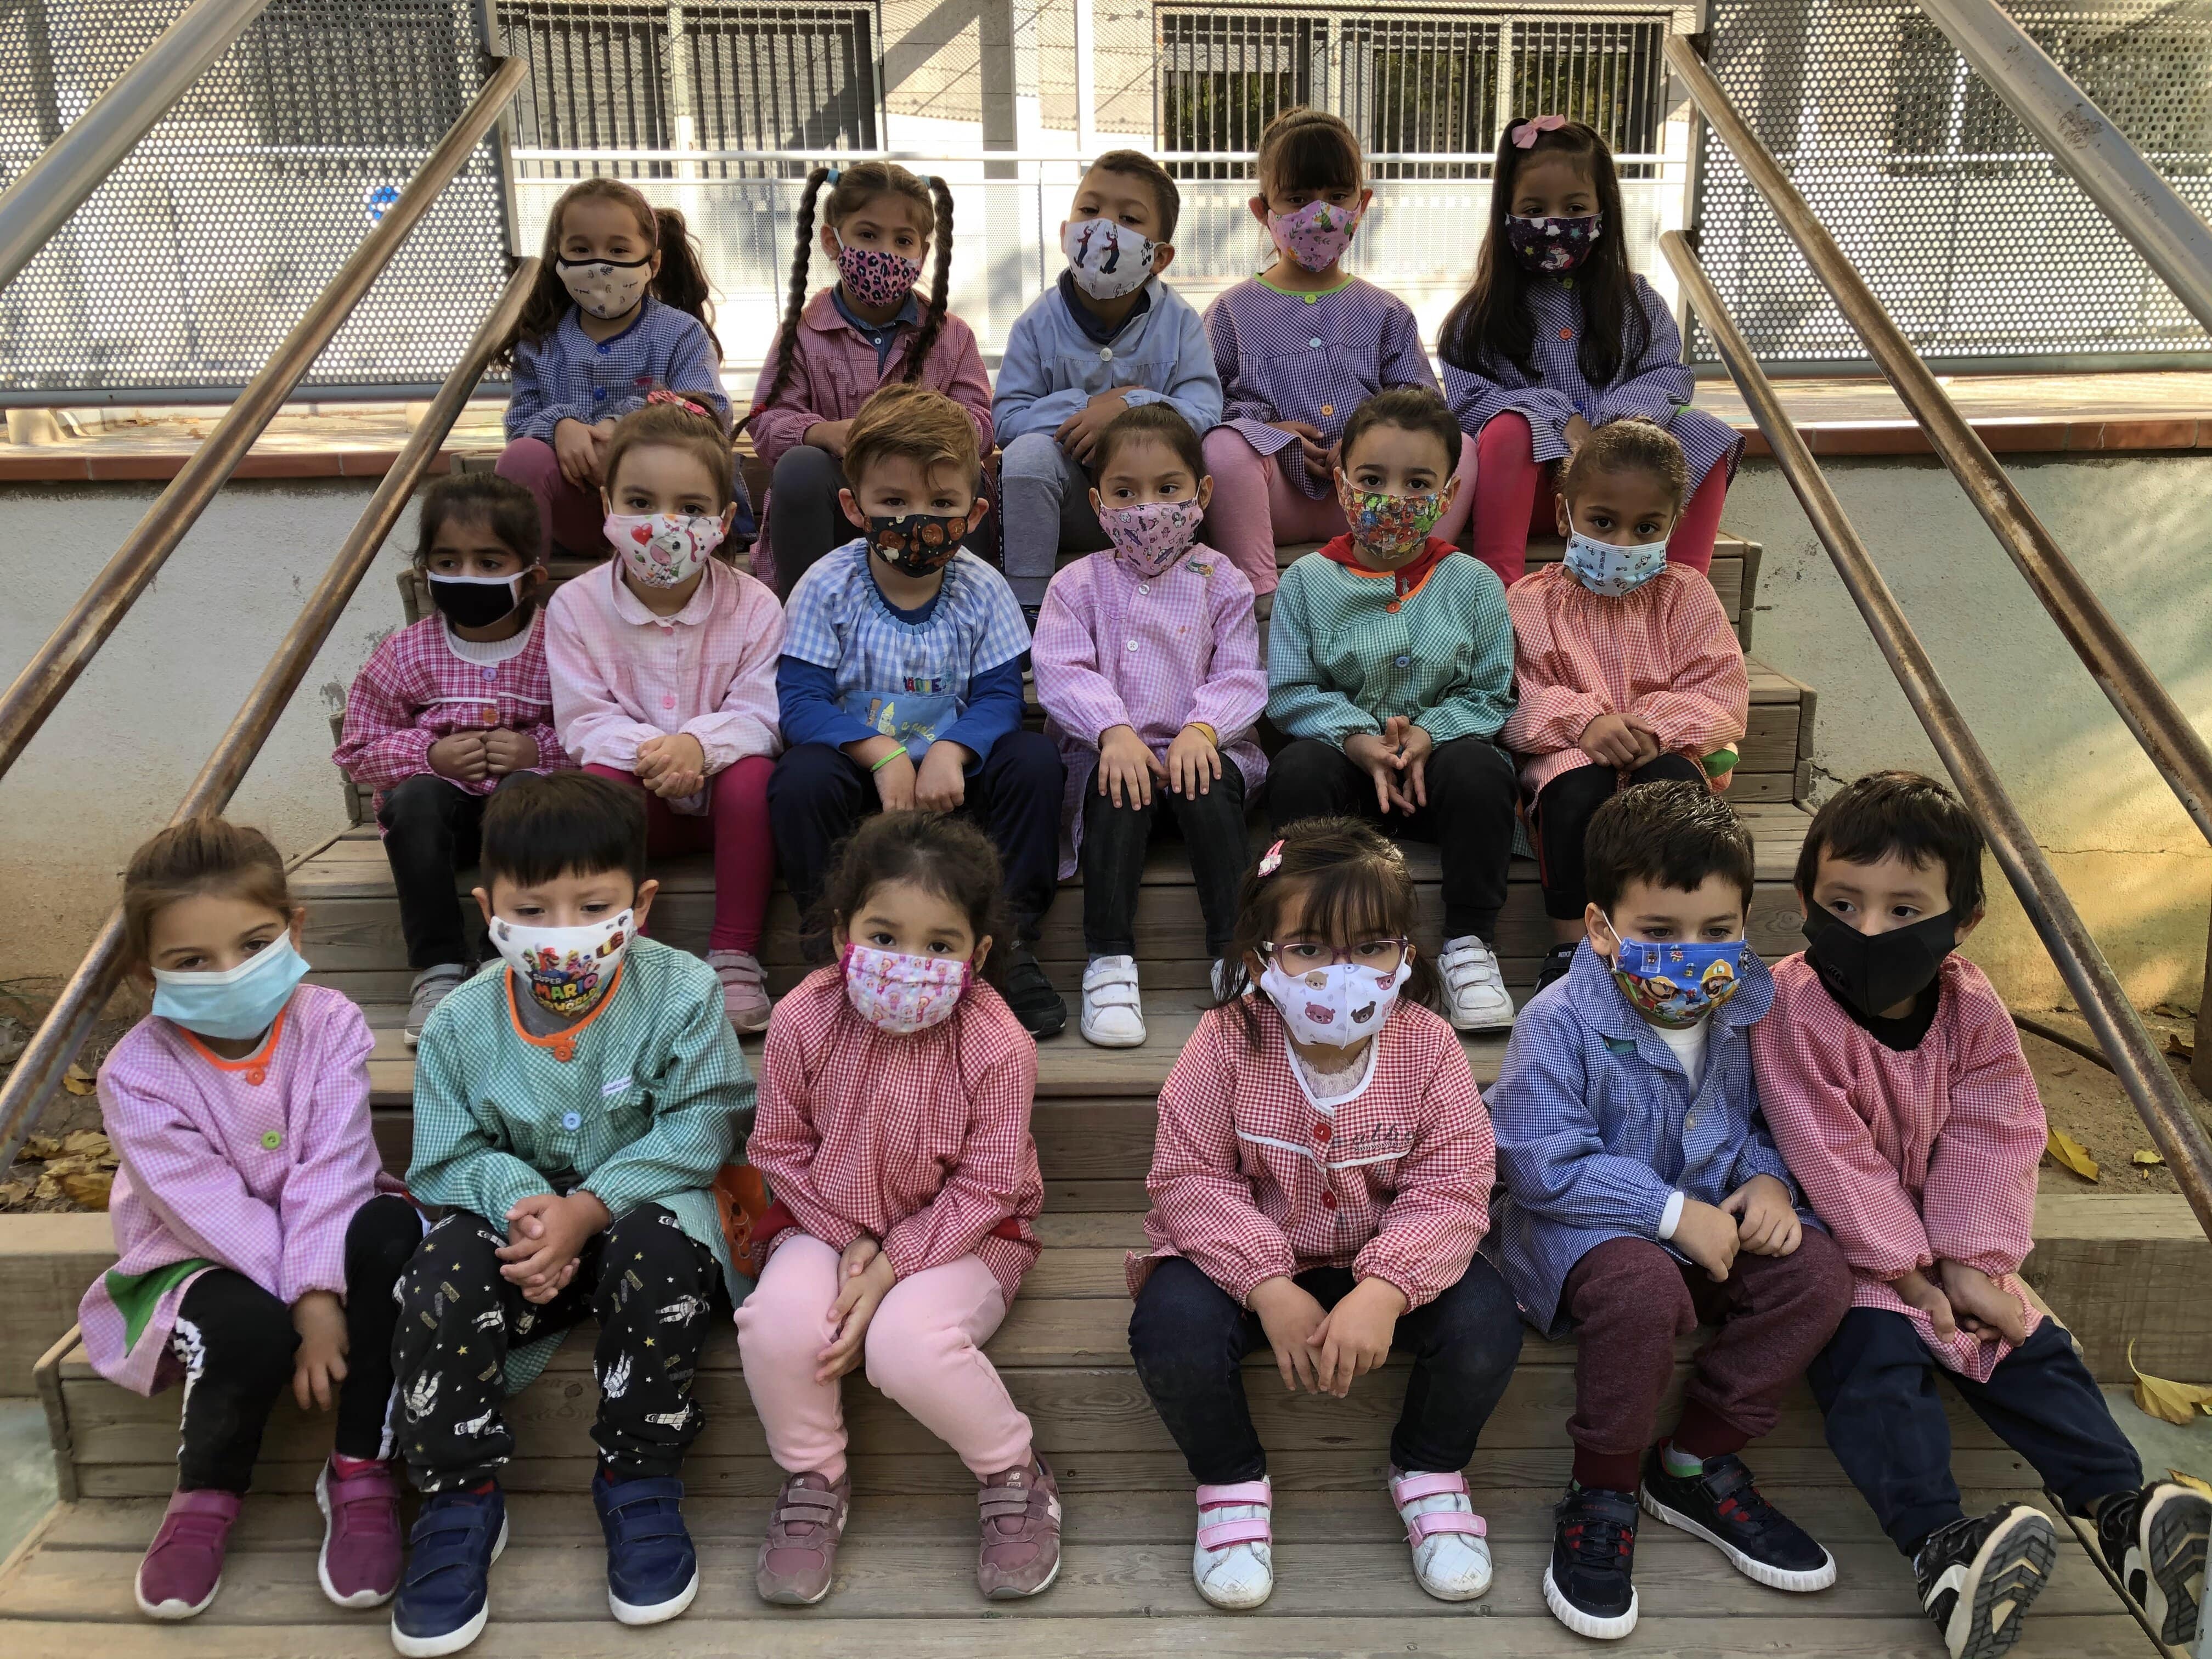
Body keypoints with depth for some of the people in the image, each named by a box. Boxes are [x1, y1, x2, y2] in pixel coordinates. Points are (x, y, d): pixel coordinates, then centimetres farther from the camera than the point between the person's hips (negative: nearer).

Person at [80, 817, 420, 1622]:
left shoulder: (328, 1024, -12)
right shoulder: (137, 1075, -15)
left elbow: (330, 1172, -19)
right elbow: (209, 1211, -21)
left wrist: (322, 1298, -31)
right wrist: (300, 1313, -28)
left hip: (319, 1247, 2)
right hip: (201, 1264, -2)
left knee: (392, 1231, -32)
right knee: (252, 1330, -35)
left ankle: (360, 1472, -16)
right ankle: (206, 1495, 0)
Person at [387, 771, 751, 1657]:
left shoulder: (682, 993, -13)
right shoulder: (460, 1025, -5)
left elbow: (697, 1130, -15)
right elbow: (449, 1159, -1)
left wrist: (588, 1208, -26)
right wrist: (521, 1202, -24)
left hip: (646, 1210, -2)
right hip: (523, 1217, 3)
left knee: (655, 1247, -35)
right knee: (444, 1271, -27)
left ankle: (639, 1482, -12)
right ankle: (460, 1500, -5)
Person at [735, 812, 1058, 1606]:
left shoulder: (998, 1047, -19)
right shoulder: (804, 1020, -13)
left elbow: (983, 1188, -14)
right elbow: (781, 1147, -2)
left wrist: (890, 1267, -21)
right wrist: (848, 1241, -13)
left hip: (958, 1235, -2)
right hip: (831, 1221, 3)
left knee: (907, 1344, -31)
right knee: (777, 1321, -27)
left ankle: (1012, 1474, 0)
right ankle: (813, 1478, 4)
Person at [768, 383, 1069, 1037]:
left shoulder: (982, 591, -5)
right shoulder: (826, 589, -10)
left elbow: (999, 696, -8)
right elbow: (800, 700, -15)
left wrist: (949, 753, -30)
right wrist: (882, 756, -30)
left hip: (952, 769, 2)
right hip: (855, 761, -2)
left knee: (1034, 759, -22)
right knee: (801, 779, -32)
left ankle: (1009, 947, -11)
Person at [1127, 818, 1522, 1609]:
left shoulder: (1427, 1047, -13)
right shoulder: (1227, 1043, -16)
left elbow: (1450, 1190, -16)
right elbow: (1190, 1178, -15)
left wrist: (1384, 1290, -32)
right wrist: (1271, 1289, -26)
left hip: (1387, 1265, 1)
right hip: (1251, 1260, -1)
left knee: (1485, 1324, -24)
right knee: (1172, 1326, -29)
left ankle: (1428, 1471, 10)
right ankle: (1231, 1480, 4)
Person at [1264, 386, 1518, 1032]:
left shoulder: (1473, 583, 6)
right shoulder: (1308, 580, 4)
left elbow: (1491, 694, 4)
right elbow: (1291, 692, 0)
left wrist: (1430, 734, -17)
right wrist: (1358, 740, -18)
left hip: (1437, 760, 0)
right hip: (1347, 760, 0)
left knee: (1480, 767, -32)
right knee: (1297, 769, -32)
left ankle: (1470, 944, -19)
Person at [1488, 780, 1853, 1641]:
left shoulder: (1744, 1009, 0)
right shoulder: (1560, 1024, -20)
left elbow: (1763, 1117, 15)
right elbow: (1545, 1168, -22)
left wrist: (1769, 1178, -8)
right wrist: (1674, 1212, -23)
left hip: (1714, 1221, 6)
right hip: (1580, 1228, -6)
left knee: (1817, 1271, -16)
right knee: (1644, 1290, -36)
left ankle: (1696, 1465, 2)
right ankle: (1601, 1499, -11)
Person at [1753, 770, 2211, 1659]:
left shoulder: (1972, 1008, -4)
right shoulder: (1794, 1009, -21)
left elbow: (1993, 1139, -6)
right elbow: (1828, 1156, -21)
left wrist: (1971, 1261, -15)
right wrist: (1906, 1269, -20)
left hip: (1943, 1236, 6)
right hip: (1839, 1242, -6)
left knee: (2032, 1347, -3)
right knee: (1877, 1357, -24)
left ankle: (2125, 1510, -1)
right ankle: (1942, 1545, -33)